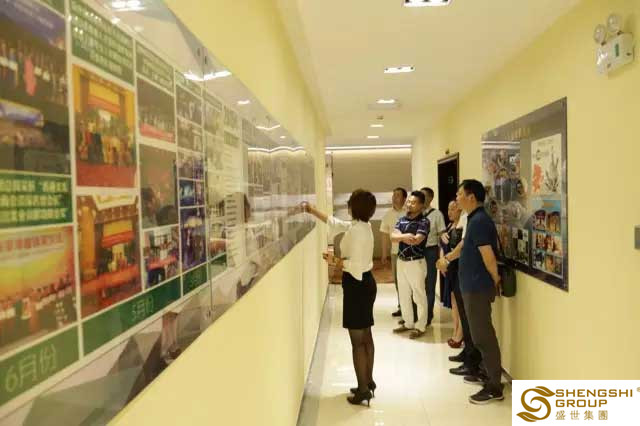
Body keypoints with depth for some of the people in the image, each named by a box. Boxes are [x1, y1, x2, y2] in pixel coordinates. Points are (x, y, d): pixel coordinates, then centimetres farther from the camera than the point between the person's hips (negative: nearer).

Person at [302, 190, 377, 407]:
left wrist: (334, 261, -10)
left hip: (357, 285, -10)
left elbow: (355, 264, -25)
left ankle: (363, 389, 7)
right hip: (365, 283, 10)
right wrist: (313, 211, 26)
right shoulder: (362, 225, 9)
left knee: (357, 341, -2)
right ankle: (368, 382, 29)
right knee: (365, 337, 17)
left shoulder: (357, 230, -21)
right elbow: (335, 223, 22)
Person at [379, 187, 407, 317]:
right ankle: (402, 307, 28)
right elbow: (386, 235, 8)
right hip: (395, 252, 5)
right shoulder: (388, 214, 4)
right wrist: (384, 254, 8)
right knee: (397, 280, 13)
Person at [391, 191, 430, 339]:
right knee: (403, 295, 14)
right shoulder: (402, 220, 8)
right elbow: (393, 237, -5)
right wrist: (405, 236, -24)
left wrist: (400, 237, -13)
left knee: (419, 296, 2)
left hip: (416, 262, -7)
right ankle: (408, 323, 28)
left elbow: (416, 240, -25)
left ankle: (420, 326, 13)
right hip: (401, 261, 7)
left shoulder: (424, 221, -11)